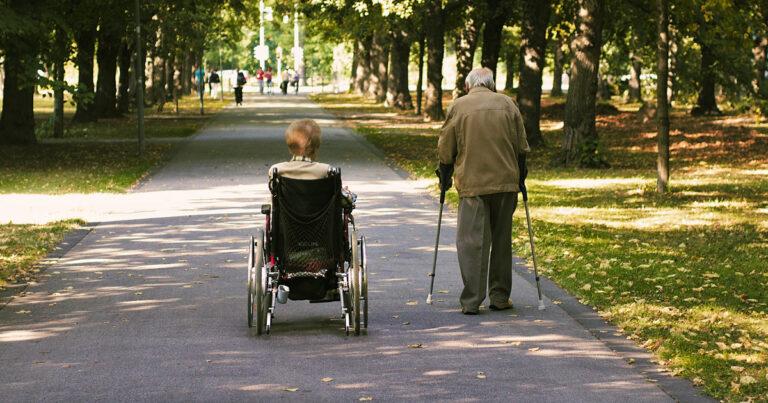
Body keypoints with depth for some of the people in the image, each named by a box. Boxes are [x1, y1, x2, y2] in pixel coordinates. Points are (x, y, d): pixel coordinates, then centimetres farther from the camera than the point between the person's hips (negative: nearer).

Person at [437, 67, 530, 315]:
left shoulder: (458, 107, 2)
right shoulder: (507, 104, 8)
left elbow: (445, 149, 5)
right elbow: (522, 147, 11)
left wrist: (445, 180, 17)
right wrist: (520, 178, 22)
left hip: (472, 185, -2)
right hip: (506, 183, 2)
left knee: (471, 241, -2)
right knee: (502, 240, 12)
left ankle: (471, 301, -6)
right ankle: (500, 297, 15)